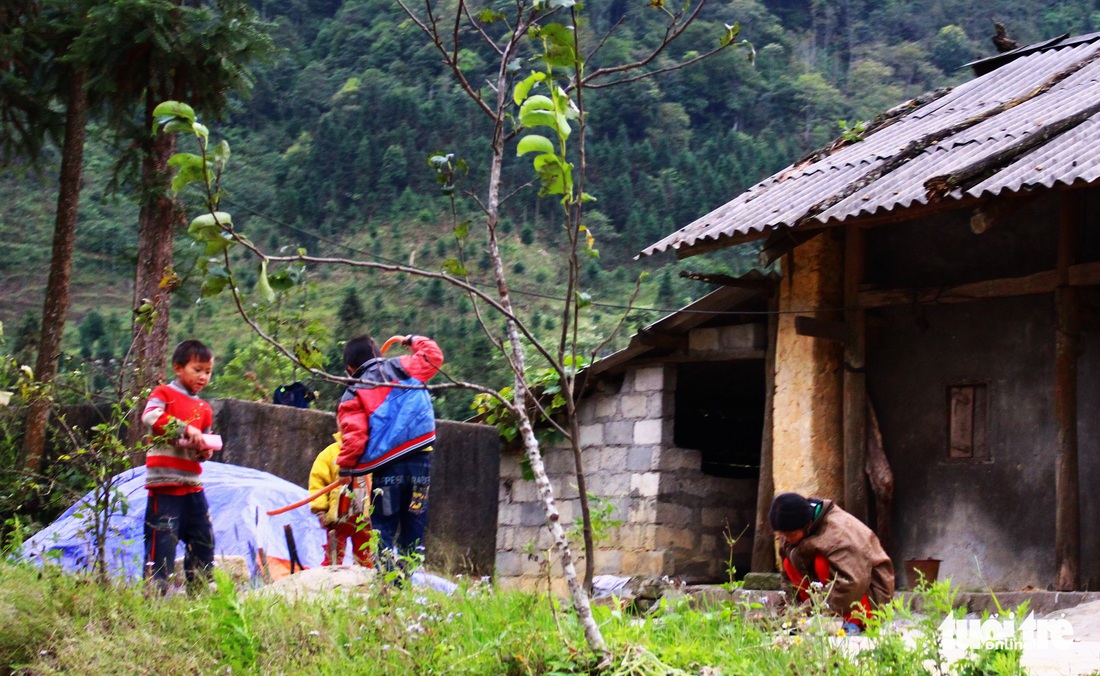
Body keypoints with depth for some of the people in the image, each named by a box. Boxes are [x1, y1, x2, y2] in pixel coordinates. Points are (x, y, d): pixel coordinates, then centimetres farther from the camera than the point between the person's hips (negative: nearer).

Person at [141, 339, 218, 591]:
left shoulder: (204, 409, 20)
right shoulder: (164, 393, 1)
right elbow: (150, 415, -20)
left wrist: (205, 451, 1)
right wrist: (185, 429, -24)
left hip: (192, 483, 7)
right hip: (165, 482, -7)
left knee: (204, 537, 9)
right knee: (163, 535, -11)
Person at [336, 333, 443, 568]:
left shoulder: (353, 396, 4)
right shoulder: (403, 367, 11)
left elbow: (354, 435, -7)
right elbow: (433, 355, 24)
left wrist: (346, 467, 3)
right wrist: (411, 341, 40)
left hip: (388, 466, -3)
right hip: (421, 459, 3)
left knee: (383, 527, 5)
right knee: (414, 526, 10)